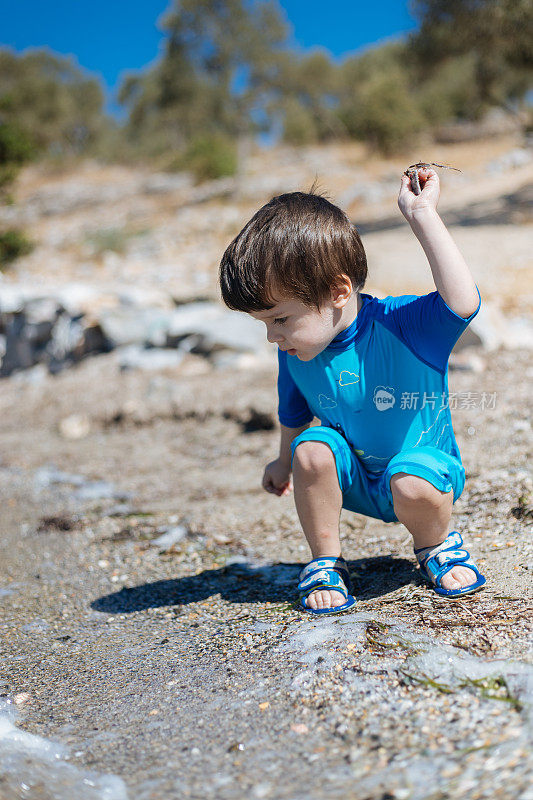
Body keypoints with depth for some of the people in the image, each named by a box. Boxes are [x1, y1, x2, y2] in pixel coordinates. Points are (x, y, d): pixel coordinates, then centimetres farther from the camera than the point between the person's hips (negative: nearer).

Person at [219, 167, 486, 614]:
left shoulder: (403, 325, -26)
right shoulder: (296, 352, -11)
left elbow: (463, 302, -47)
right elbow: (295, 413, 10)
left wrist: (423, 216, -44)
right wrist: (286, 461, 25)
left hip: (424, 464, -4)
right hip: (355, 481, 4)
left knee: (412, 484, -36)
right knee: (313, 448, -26)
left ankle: (437, 545, 1)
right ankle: (326, 563, -5)